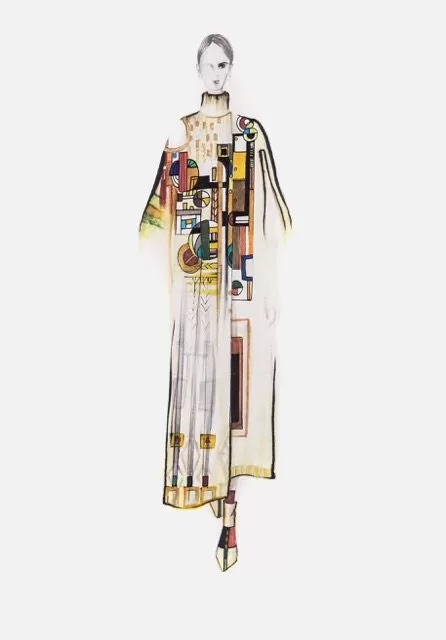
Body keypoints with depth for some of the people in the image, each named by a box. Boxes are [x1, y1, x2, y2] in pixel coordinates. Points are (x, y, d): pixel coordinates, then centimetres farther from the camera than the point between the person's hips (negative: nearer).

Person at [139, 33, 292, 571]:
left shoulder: (252, 133, 8)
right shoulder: (180, 133, 14)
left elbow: (267, 214, 2)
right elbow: (164, 205, 11)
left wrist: (269, 284, -5)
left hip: (239, 272, -2)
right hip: (193, 272, 2)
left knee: (233, 376, -2)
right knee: (197, 374, 3)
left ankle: (227, 504, 5)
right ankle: (205, 483, 19)